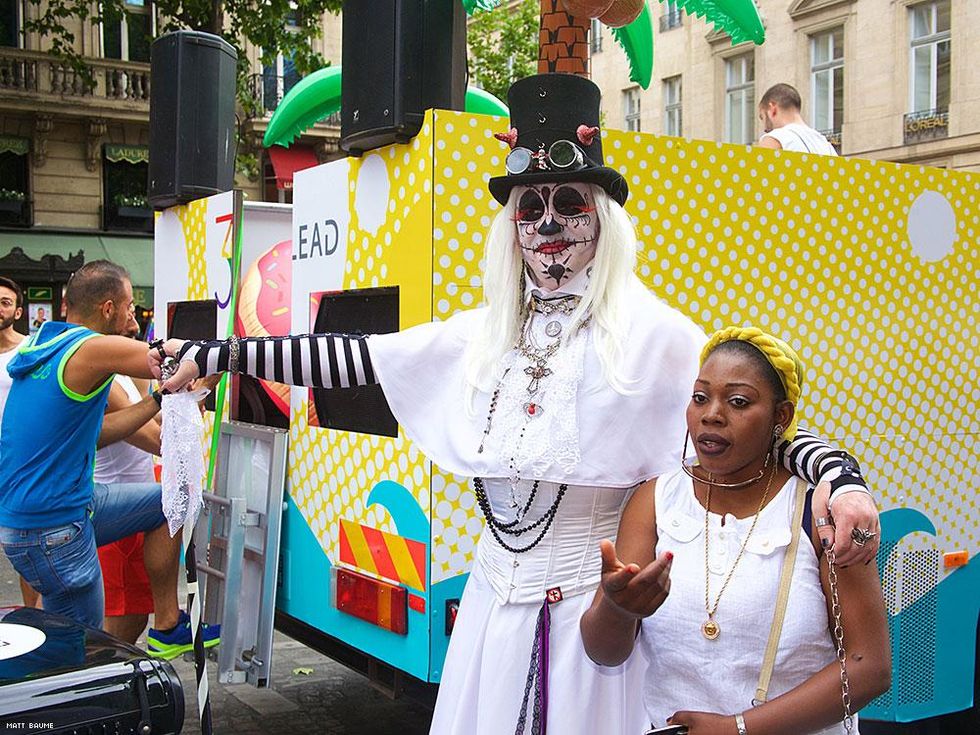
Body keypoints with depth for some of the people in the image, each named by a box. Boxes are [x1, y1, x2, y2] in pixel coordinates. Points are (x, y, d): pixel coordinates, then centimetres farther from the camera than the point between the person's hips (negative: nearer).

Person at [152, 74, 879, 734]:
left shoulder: (649, 334, -8)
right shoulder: (484, 333, 5)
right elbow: (349, 357, 6)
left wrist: (839, 478, -31)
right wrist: (209, 354, 6)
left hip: (591, 604, -4)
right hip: (496, 597, 4)